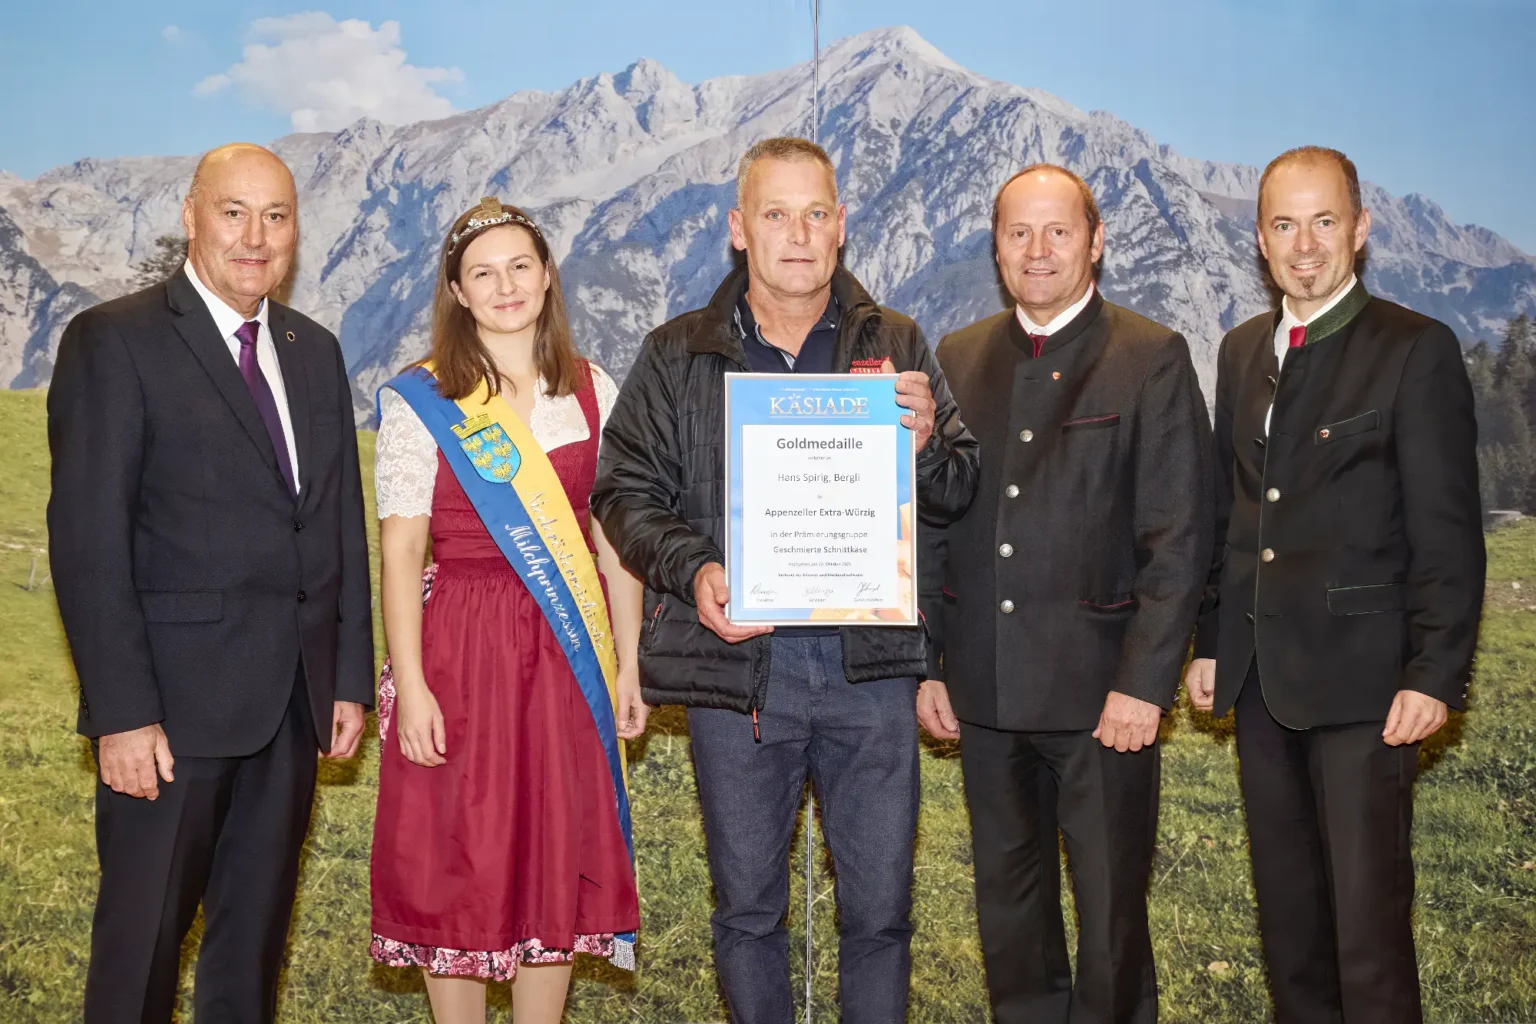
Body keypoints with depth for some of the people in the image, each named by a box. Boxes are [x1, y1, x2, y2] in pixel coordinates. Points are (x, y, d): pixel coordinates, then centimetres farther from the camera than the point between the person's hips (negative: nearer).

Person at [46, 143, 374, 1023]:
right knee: (143, 940, 3)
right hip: (175, 699, -5)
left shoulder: (316, 351, 13)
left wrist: (352, 680, 9)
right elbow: (88, 541, -12)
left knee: (258, 934, 15)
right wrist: (123, 713, -17)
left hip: (295, 705, 6)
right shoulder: (115, 341, -6)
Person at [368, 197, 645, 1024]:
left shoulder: (593, 392, 7)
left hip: (568, 655, 3)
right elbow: (399, 552, -6)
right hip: (460, 650, -3)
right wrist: (410, 685, -13)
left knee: (558, 861, 9)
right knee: (457, 864, 4)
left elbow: (614, 539, 8)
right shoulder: (419, 402, -2)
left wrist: (628, 667, 4)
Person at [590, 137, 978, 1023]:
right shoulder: (677, 357, 5)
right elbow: (626, 491, 5)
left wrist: (926, 442, -15)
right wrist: (691, 571, -13)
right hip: (736, 660, 0)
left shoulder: (895, 344, 7)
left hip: (870, 661, 0)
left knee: (880, 907, 7)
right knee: (748, 907, 12)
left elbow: (957, 498, 7)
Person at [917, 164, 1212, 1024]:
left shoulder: (1152, 360, -3)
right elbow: (931, 523, 11)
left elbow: (1180, 536, -8)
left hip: (1103, 692, -4)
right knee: (1009, 900, 15)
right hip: (986, 691, 4)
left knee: (1111, 904, 5)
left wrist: (1144, 682, -14)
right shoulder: (960, 359, 10)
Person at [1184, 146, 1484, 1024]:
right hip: (1260, 676, 6)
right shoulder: (1242, 351, 12)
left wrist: (1436, 678, -15)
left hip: (1362, 681, -6)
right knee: (1287, 903, 15)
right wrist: (1212, 642, 13)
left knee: (1368, 907, -5)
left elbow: (1448, 532, -10)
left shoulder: (1418, 351, -7)